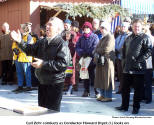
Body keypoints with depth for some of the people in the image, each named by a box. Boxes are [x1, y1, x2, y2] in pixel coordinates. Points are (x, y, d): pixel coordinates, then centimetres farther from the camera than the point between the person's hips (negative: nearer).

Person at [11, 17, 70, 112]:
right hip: (42, 82, 8)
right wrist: (20, 42, -4)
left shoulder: (62, 44, -15)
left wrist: (44, 64, -24)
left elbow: (63, 64, -25)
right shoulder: (42, 42, 9)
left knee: (52, 111, 0)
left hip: (55, 83, -7)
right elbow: (30, 50, 13)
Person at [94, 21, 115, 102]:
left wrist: (97, 51, -4)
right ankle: (102, 95, 21)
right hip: (100, 61, 9)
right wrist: (96, 53, -5)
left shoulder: (110, 38, -11)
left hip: (107, 61, -9)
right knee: (100, 79, 12)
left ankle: (108, 96, 4)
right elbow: (97, 48, 17)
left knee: (107, 79, -4)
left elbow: (106, 49, -20)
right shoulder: (103, 38, 19)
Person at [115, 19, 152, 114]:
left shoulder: (145, 38, -4)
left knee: (138, 89, 2)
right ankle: (124, 106, 22)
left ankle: (136, 107, 13)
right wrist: (124, 60, 12)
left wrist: (139, 60, -18)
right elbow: (124, 50, 25)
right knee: (125, 88, 11)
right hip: (127, 68, 6)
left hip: (139, 69, -6)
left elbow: (149, 51, -12)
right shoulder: (129, 38, 16)